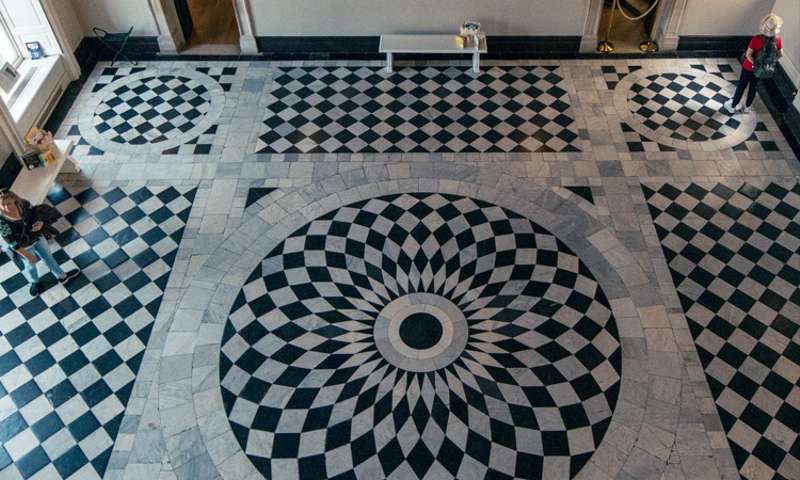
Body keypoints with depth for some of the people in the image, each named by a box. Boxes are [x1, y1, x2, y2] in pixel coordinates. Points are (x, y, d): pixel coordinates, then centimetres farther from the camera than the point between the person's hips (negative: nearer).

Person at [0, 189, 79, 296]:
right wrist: (27, 255, -19)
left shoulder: (24, 204, -23)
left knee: (48, 257, 25)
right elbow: (11, 243, -24)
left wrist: (40, 223, -24)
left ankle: (62, 276, 51)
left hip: (38, 237, 3)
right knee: (30, 265, 25)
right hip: (24, 247, -3)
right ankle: (34, 283, 57)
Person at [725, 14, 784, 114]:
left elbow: (748, 55, -25)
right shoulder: (778, 39, -15)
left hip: (749, 67, -4)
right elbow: (780, 54, -4)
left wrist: (755, 64, -14)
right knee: (753, 88, 23)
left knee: (741, 87, 15)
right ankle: (747, 107, 40)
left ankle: (732, 106, 31)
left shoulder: (757, 39, -28)